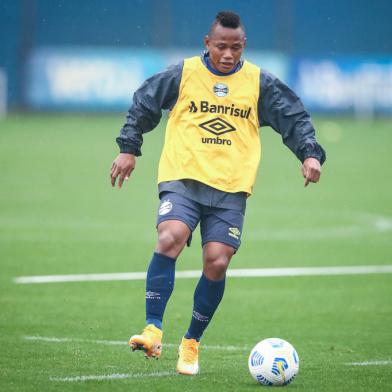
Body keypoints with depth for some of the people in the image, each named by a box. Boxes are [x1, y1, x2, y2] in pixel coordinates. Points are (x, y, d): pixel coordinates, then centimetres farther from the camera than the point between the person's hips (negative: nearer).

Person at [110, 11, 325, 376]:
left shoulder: (260, 82, 6)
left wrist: (309, 154, -2)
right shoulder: (182, 74, 4)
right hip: (182, 180, -1)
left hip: (231, 188, 1)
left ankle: (191, 343, 11)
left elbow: (295, 119, 12)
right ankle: (153, 330, -25)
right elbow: (142, 105, 14)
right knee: (169, 239, -26)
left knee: (217, 262, -7)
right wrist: (128, 150, 11)